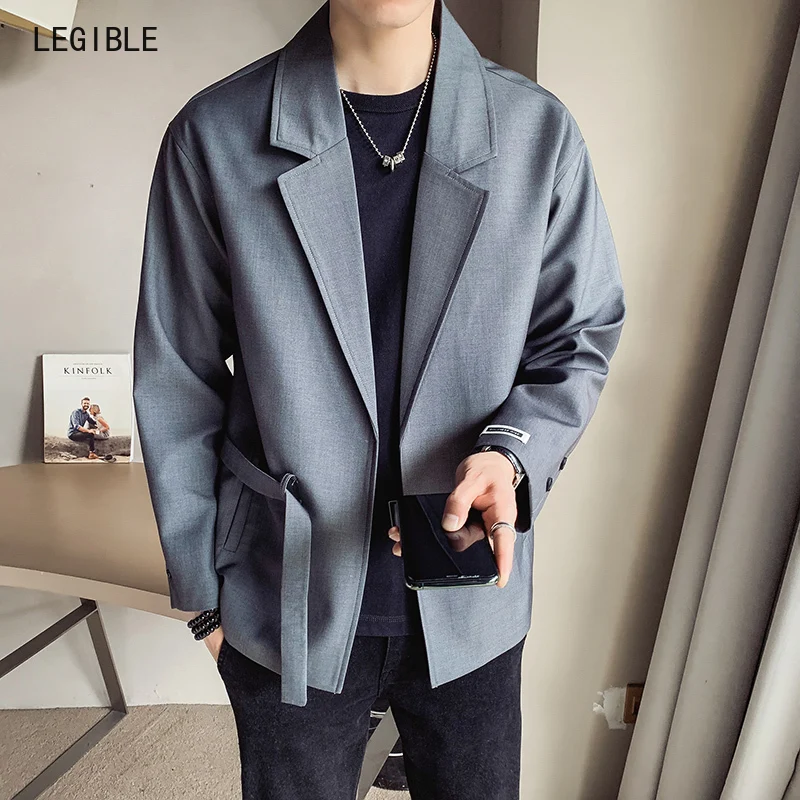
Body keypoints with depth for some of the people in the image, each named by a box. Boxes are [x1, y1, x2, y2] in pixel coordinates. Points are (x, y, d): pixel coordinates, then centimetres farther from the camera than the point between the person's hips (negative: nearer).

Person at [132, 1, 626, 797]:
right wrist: (201, 591, 3)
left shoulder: (539, 131, -7)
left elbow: (579, 336, 2)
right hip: (288, 604, 0)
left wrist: (512, 453, -19)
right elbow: (177, 385, -3)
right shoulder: (214, 135, -9)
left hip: (470, 600, 2)